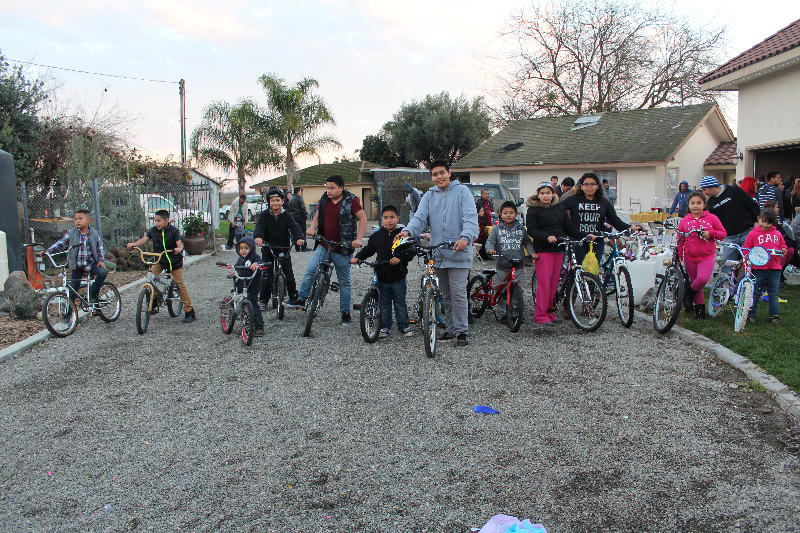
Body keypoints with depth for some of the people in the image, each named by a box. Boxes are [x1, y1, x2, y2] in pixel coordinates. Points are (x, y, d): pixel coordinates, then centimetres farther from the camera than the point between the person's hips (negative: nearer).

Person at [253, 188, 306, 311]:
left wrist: (299, 238, -37)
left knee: (289, 275, -3)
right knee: (266, 275, 1)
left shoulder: (286, 215, -1)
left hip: (284, 250, 0)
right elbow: (259, 226, -18)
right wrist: (257, 237, -41)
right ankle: (263, 300, 15)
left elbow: (294, 227, -15)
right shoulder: (265, 215, -2)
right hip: (268, 250, 0)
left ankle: (294, 297, 15)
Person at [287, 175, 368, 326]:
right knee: (310, 271, -7)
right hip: (324, 245, 4)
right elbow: (317, 216, 18)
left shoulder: (351, 200, -7)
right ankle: (301, 299, 11)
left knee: (344, 282, 5)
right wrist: (312, 228, -3)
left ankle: (345, 313, 14)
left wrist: (358, 239, -16)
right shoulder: (324, 200, 8)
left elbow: (363, 218, -7)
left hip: (342, 249, -4)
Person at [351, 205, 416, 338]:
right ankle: (385, 326, 23)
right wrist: (357, 258, -5)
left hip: (398, 276, -2)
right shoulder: (377, 235, 4)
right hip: (382, 276, 2)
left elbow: (410, 253, -8)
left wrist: (400, 259, -23)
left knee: (400, 304, 6)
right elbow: (367, 250, 10)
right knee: (384, 304, 11)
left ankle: (403, 326, 19)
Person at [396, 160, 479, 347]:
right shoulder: (429, 196, 13)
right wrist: (407, 231, -23)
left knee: (458, 293, -7)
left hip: (458, 252, -5)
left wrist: (465, 237, -31)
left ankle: (461, 331, 3)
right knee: (446, 294, 13)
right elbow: (420, 217, -1)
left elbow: (470, 217, -12)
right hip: (438, 253, 5)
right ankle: (451, 329, 25)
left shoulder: (462, 191, 0)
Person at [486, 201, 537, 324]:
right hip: (502, 267, -1)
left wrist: (532, 252, -5)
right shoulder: (497, 229, 4)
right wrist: (491, 249, -23)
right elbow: (490, 240, -2)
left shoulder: (521, 229, 9)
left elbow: (527, 242, 13)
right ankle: (502, 314, 14)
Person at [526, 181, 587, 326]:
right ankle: (540, 315, -2)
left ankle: (549, 311, 17)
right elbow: (531, 230, -12)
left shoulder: (559, 208, 14)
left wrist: (585, 236, 4)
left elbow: (569, 228, 15)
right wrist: (547, 237, -26)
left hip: (558, 249, 5)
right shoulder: (533, 210, -2)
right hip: (543, 250, -5)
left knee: (554, 282, 7)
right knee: (544, 282, -8)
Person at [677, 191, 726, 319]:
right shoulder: (684, 221, 4)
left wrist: (711, 233, -14)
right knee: (695, 282, 9)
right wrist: (678, 256, 0)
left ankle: (689, 293, 3)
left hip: (707, 257, -2)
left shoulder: (711, 218, 1)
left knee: (702, 279, -26)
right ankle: (700, 312, 19)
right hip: (690, 257, 2)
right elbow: (680, 241, 9)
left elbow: (723, 234, 5)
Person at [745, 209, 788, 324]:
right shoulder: (753, 234, 0)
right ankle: (750, 314, 10)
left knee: (774, 294, 9)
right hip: (758, 268, -3)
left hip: (775, 268, 3)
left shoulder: (777, 234, 8)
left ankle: (774, 315, 20)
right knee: (755, 293, 2)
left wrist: (784, 250, -2)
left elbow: (782, 245, 22)